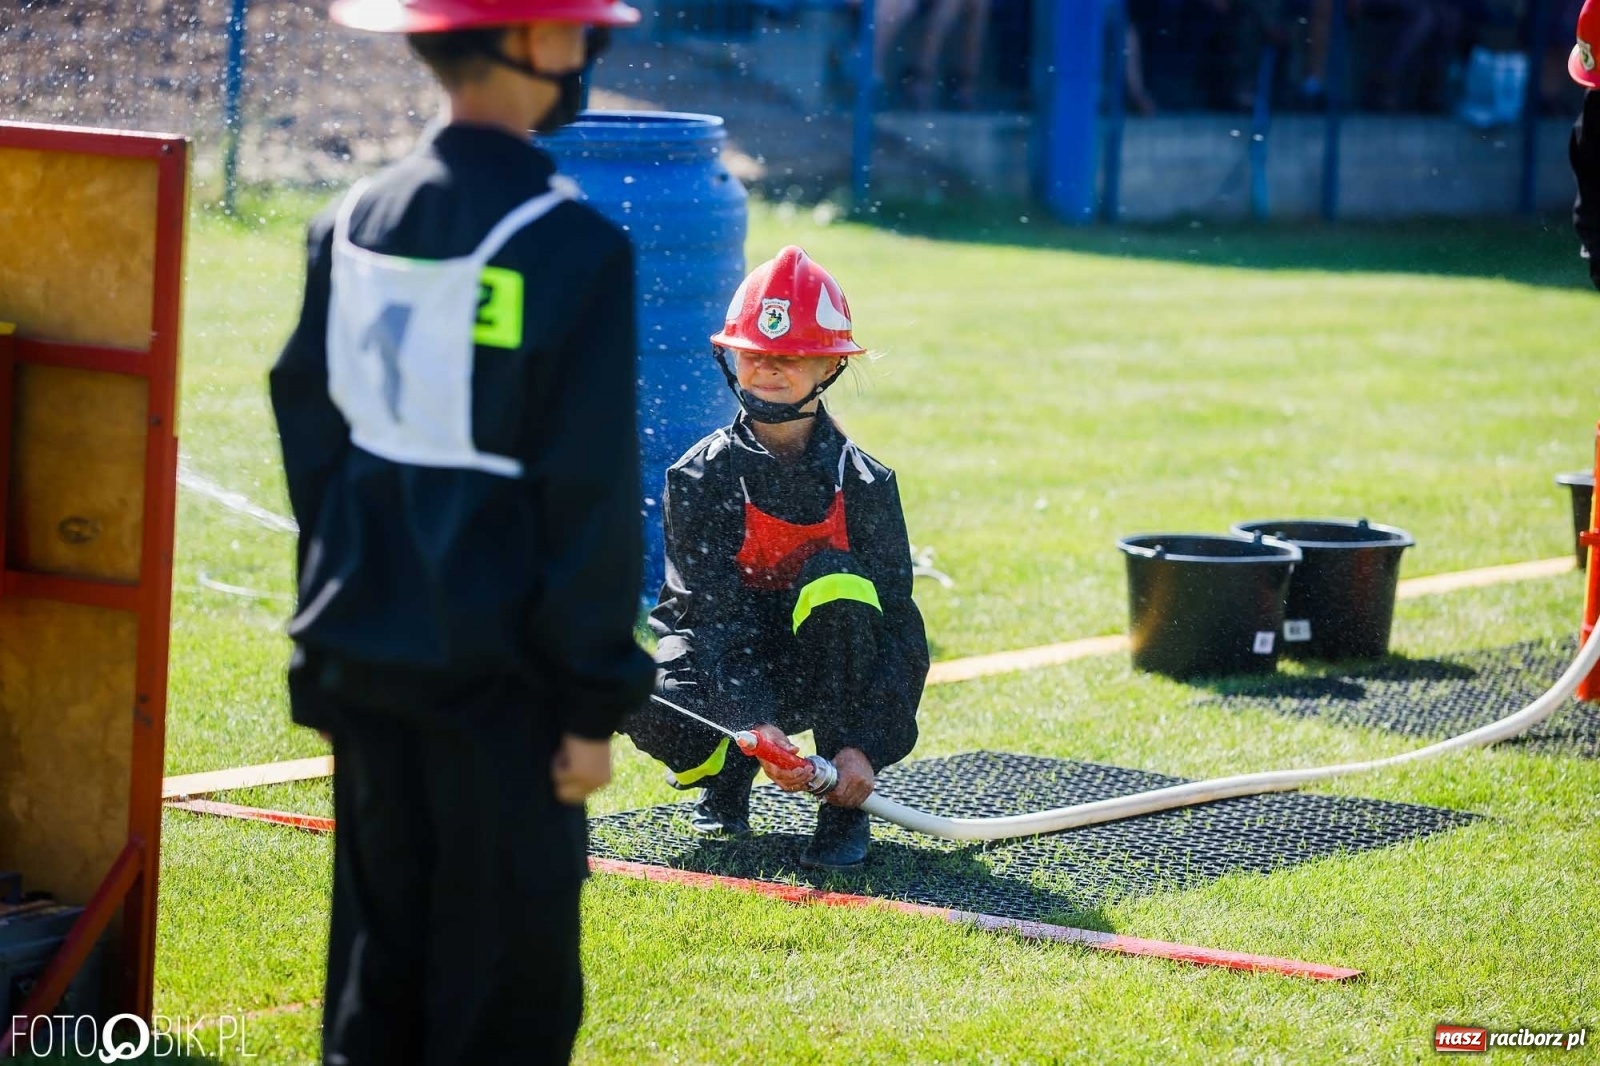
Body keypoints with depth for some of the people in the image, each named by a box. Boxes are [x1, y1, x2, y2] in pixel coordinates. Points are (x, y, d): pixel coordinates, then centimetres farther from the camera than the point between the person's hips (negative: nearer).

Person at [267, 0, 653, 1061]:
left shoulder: (354, 224, 5)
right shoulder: (571, 246, -15)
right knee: (506, 972, 1)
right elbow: (592, 495, -14)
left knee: (379, 943, 14)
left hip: (365, 646, 6)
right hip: (495, 667, -6)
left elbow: (311, 435, 13)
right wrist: (594, 701, -9)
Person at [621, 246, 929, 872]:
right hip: (731, 662, 0)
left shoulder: (863, 481, -10)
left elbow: (895, 623, -13)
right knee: (643, 701, -34)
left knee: (836, 584, -33)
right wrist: (757, 727, -36)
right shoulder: (701, 477, -11)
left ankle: (844, 809, -21)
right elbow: (718, 615, -20)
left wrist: (863, 745, -27)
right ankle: (727, 772, 6)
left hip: (829, 672, 0)